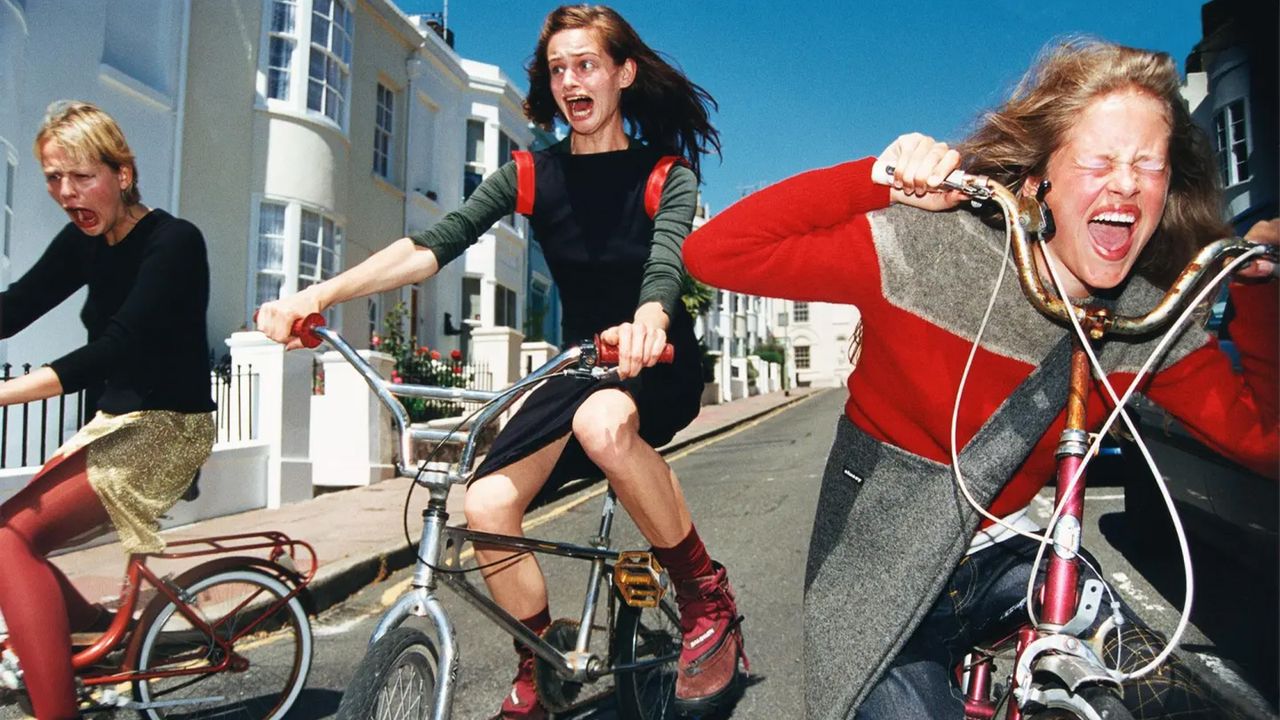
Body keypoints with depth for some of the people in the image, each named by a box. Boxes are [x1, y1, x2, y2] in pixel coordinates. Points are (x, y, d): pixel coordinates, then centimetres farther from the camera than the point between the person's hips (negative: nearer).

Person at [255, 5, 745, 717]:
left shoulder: (664, 176, -8)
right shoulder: (531, 175, -1)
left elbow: (665, 266, -27)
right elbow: (435, 243, -14)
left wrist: (646, 324, -52)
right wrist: (316, 295, -28)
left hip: (659, 365, -3)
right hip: (580, 367, 4)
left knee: (602, 424, -38)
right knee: (487, 505, -17)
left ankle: (708, 598, -16)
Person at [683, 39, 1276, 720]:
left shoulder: (1151, 321, -6)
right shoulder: (926, 248, -22)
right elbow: (713, 253, -25)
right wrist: (874, 179, -32)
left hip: (1010, 560, 4)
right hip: (884, 585, -4)